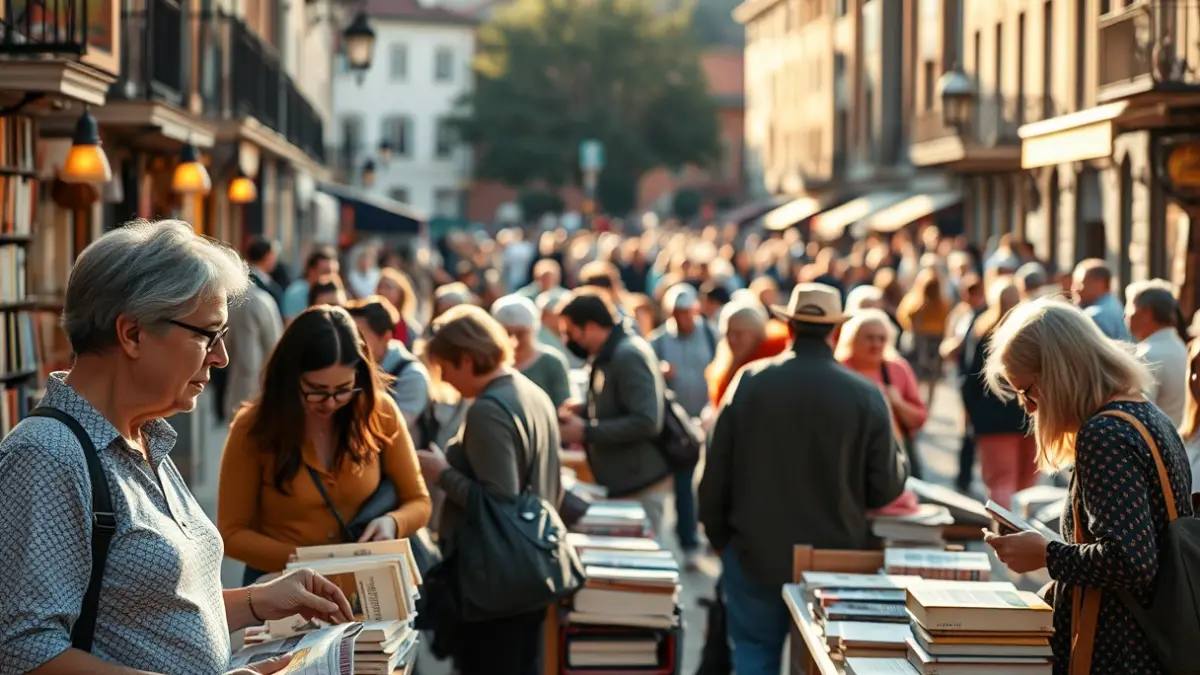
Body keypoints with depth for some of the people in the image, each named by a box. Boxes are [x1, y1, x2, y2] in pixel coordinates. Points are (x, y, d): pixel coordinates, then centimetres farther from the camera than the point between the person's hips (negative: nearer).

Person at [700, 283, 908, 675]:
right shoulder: (866, 396, -10)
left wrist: (718, 536, 10)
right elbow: (886, 488, -8)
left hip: (755, 556, 0)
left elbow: (715, 475, -4)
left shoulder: (748, 382, -9)